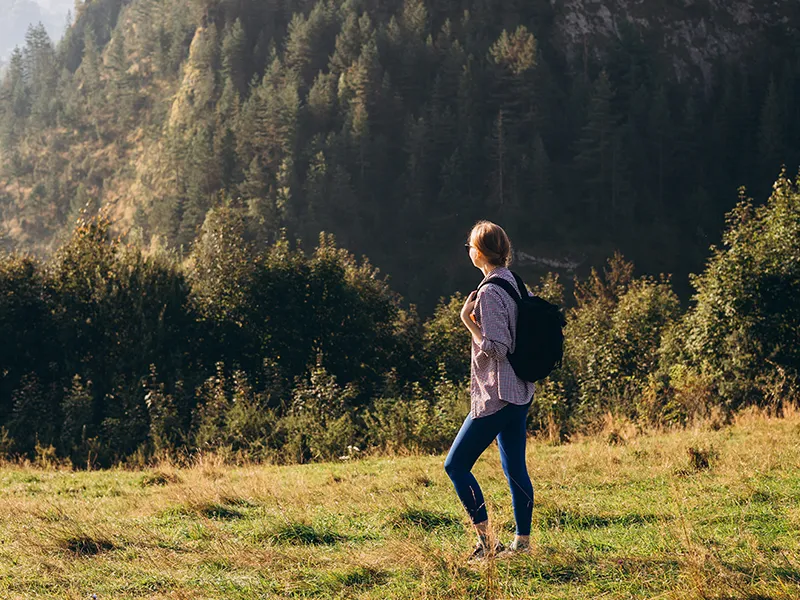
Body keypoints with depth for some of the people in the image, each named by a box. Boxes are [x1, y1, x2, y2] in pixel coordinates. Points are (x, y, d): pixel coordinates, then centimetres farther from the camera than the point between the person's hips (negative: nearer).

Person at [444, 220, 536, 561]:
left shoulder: (489, 293, -18)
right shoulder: (517, 284, 10)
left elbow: (496, 349, -22)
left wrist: (469, 321, -13)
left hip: (496, 397, -9)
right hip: (520, 392, 9)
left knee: (456, 465, -3)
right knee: (515, 468, 13)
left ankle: (486, 542, -5)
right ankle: (522, 542, 16)